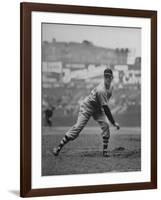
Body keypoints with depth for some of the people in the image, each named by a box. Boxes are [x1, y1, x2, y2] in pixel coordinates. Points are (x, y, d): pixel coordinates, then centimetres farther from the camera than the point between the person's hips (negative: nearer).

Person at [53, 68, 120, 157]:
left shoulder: (111, 86, -6)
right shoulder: (101, 90, -33)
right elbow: (105, 108, -34)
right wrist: (114, 122, -33)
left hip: (98, 108, 7)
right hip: (87, 106, -7)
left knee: (105, 125, -12)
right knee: (78, 127, -13)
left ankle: (105, 150, -4)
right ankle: (59, 147, -6)